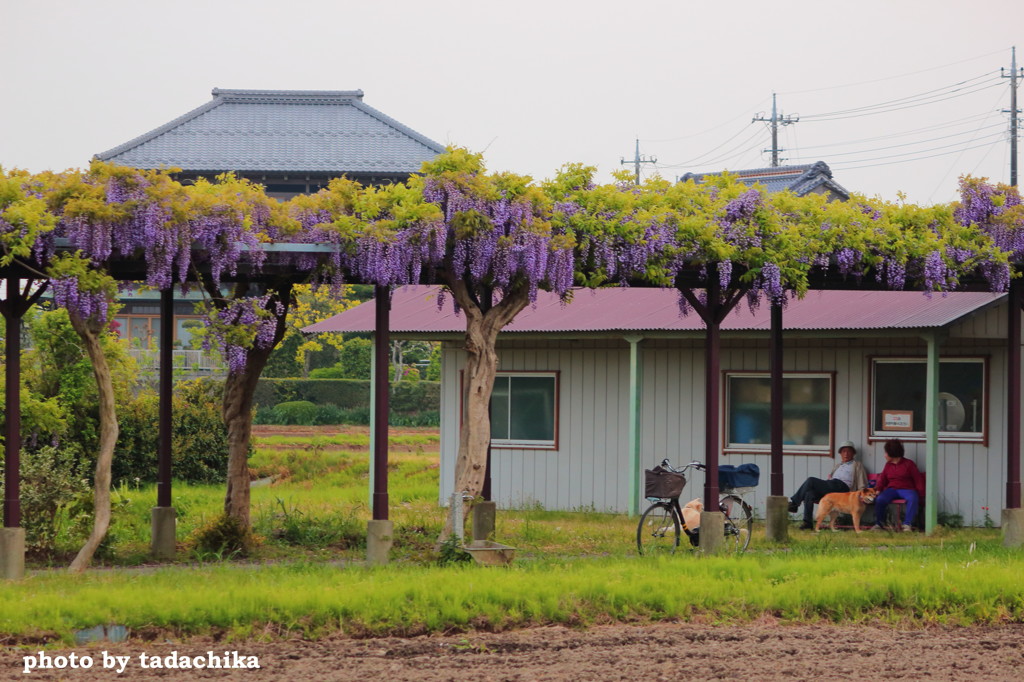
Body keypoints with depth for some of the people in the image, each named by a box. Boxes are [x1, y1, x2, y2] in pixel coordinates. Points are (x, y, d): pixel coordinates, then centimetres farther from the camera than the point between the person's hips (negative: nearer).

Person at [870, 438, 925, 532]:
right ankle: (878, 524, -17)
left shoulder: (909, 464, 5)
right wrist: (877, 490, -7)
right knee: (880, 499, -28)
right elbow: (882, 480, 14)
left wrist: (921, 495, -8)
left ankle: (907, 524, -37)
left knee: (913, 499, -38)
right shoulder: (888, 465, 18)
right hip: (892, 489, 3)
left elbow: (918, 480, 2)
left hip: (907, 489, -3)